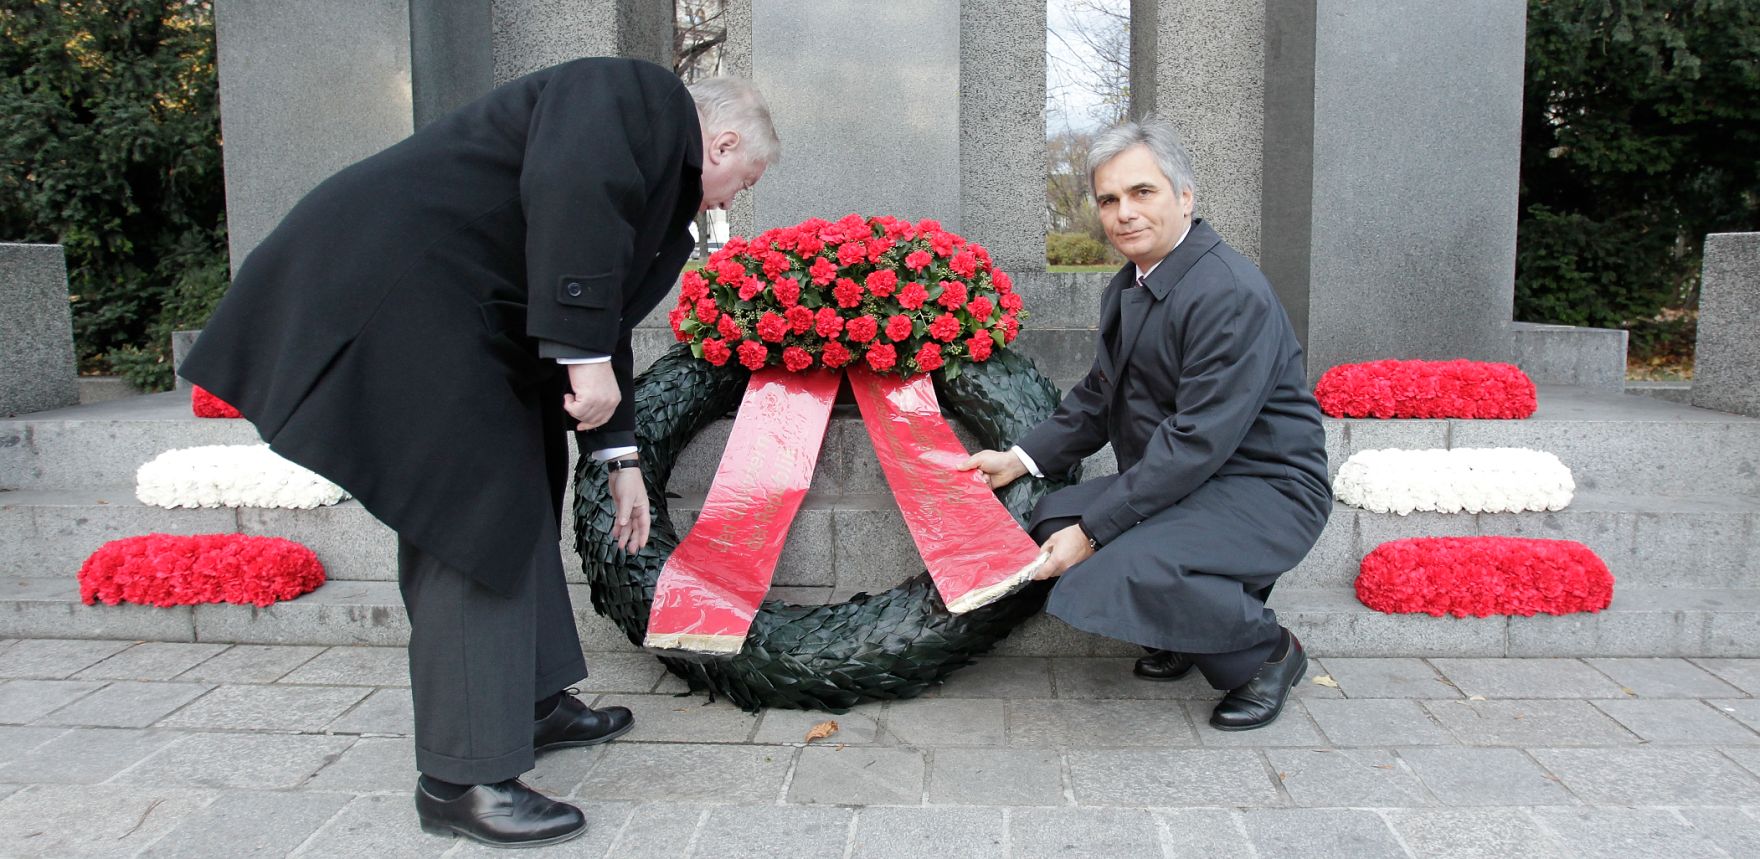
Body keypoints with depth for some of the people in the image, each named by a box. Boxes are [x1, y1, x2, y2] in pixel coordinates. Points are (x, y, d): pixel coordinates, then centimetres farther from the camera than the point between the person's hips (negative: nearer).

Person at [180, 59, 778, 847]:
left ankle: (531, 701, 28)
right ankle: (461, 778, -3)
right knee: (474, 510, -10)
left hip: (447, 304, 11)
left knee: (523, 494, 15)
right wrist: (584, 355, -26)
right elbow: (567, 191, -27)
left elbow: (600, 320, 24)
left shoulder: (657, 161, 22)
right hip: (396, 285, -11)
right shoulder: (638, 96, -6)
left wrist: (617, 457, 23)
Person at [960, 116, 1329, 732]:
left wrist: (1093, 530, -25)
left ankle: (1266, 654, -1)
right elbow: (1097, 398, 17)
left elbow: (1199, 439, -27)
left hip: (1264, 490, -9)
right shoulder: (1127, 287, 8)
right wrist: (1021, 459, 3)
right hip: (1180, 480, 10)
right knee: (1052, 519, -2)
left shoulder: (1231, 294, -23)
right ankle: (1186, 631, 14)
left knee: (1129, 572, -30)